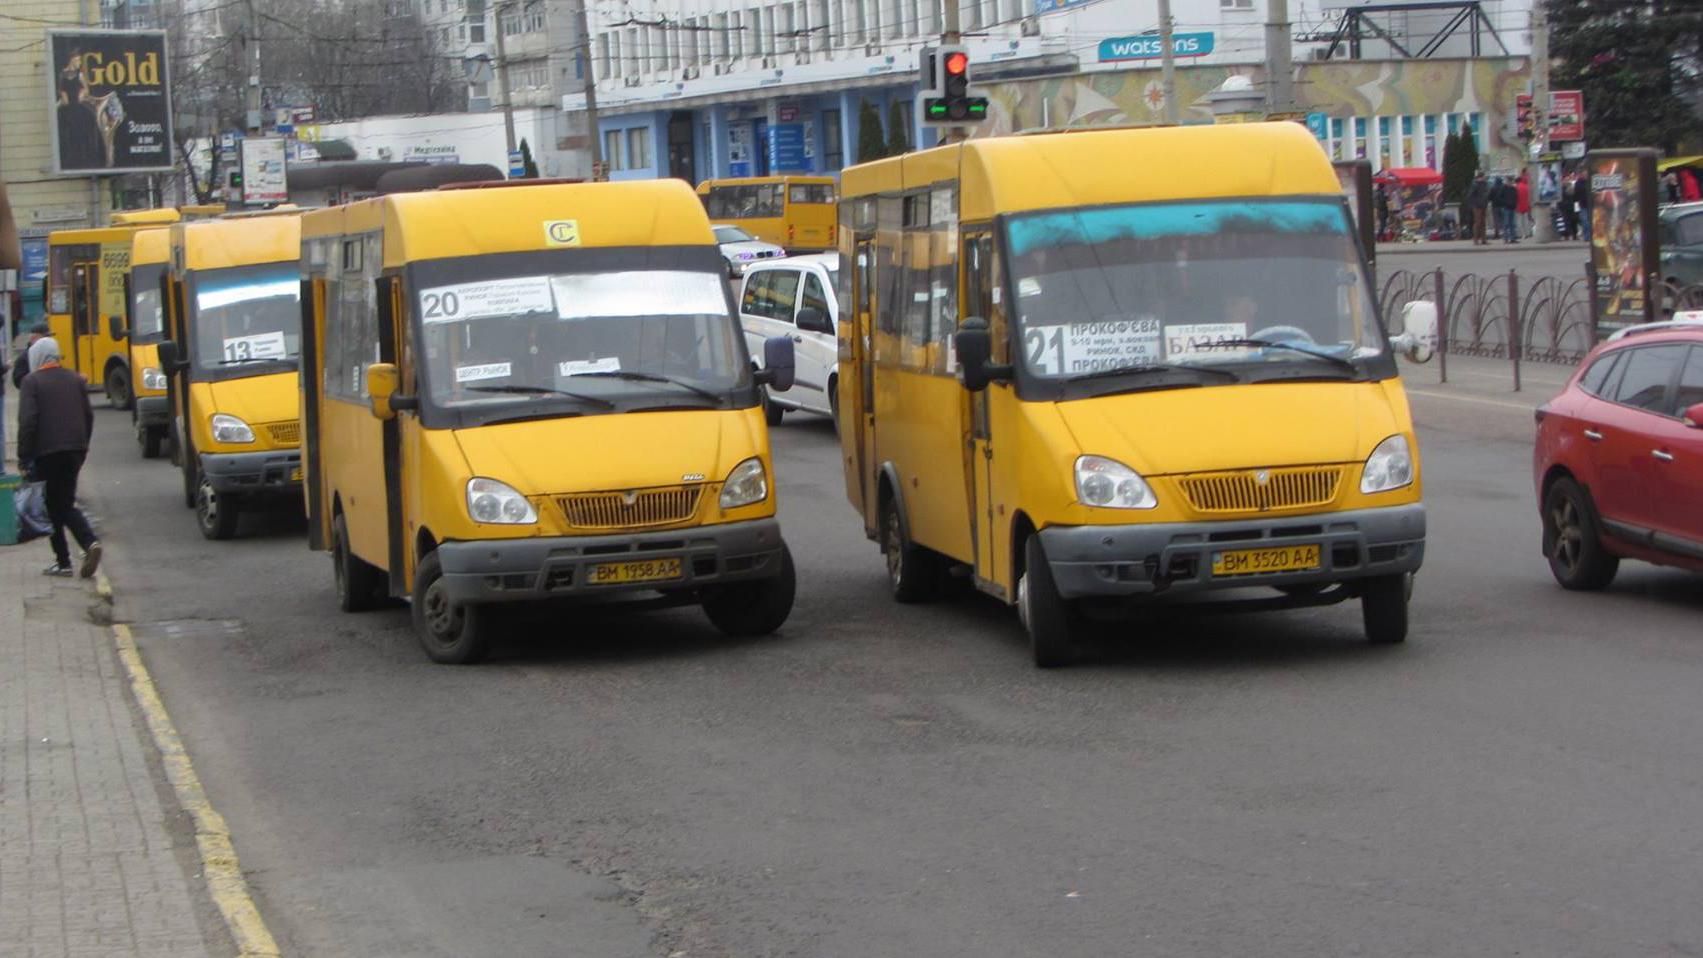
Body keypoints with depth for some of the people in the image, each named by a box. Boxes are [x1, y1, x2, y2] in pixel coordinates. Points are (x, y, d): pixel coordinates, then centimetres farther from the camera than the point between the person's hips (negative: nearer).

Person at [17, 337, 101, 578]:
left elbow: (28, 420, -14)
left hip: (46, 452, -5)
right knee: (66, 504, 12)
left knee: (52, 506, 5)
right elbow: (88, 416, 12)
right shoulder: (75, 380, 10)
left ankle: (63, 562, 5)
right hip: (74, 450, 5)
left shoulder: (32, 382, -7)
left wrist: (24, 456, -10)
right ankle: (90, 542, -13)